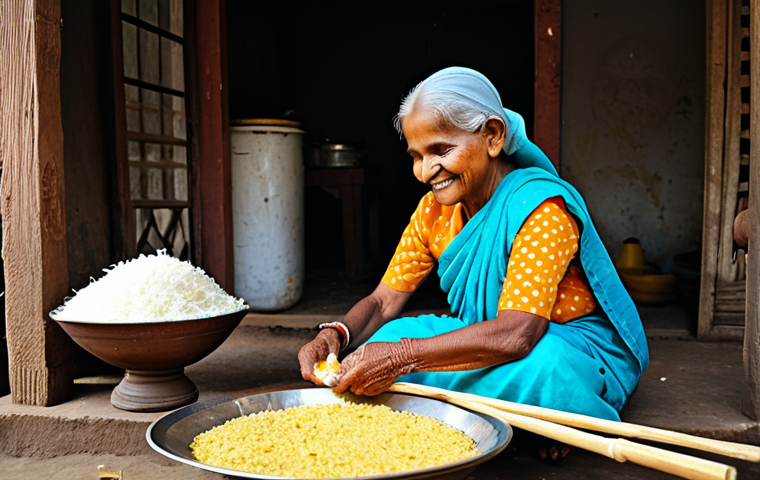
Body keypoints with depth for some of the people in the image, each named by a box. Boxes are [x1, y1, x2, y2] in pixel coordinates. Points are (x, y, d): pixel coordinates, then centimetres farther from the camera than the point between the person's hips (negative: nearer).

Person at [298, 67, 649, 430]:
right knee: (389, 337, -15)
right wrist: (333, 335, -23)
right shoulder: (434, 211, -1)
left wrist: (403, 356, -39)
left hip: (577, 348, -6)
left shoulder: (542, 207, -24)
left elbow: (516, 335, -34)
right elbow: (383, 301, -1)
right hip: (488, 342, 6)